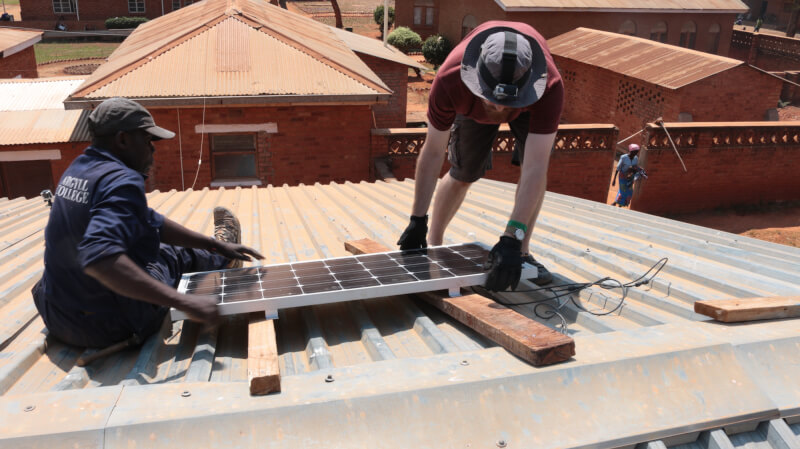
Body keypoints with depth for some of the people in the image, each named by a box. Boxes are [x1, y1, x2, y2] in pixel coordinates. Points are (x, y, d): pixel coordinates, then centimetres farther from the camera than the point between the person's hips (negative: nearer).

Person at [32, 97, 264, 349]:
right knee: (177, 255, 17)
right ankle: (222, 260, 50)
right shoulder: (122, 182, -26)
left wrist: (215, 245, 10)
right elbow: (99, 258, -42)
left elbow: (149, 221, 9)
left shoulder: (78, 170, 3)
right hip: (113, 326, -7)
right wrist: (183, 303, -42)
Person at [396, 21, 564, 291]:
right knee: (463, 172, -1)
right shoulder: (449, 81, -43)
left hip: (530, 101, 0)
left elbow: (534, 168, -50)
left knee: (535, 162, -23)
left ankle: (522, 252, -9)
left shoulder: (550, 86, -46)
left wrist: (511, 240, -56)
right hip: (472, 104, 1)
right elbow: (433, 153, -32)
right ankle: (433, 242, 21)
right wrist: (417, 221, -29)